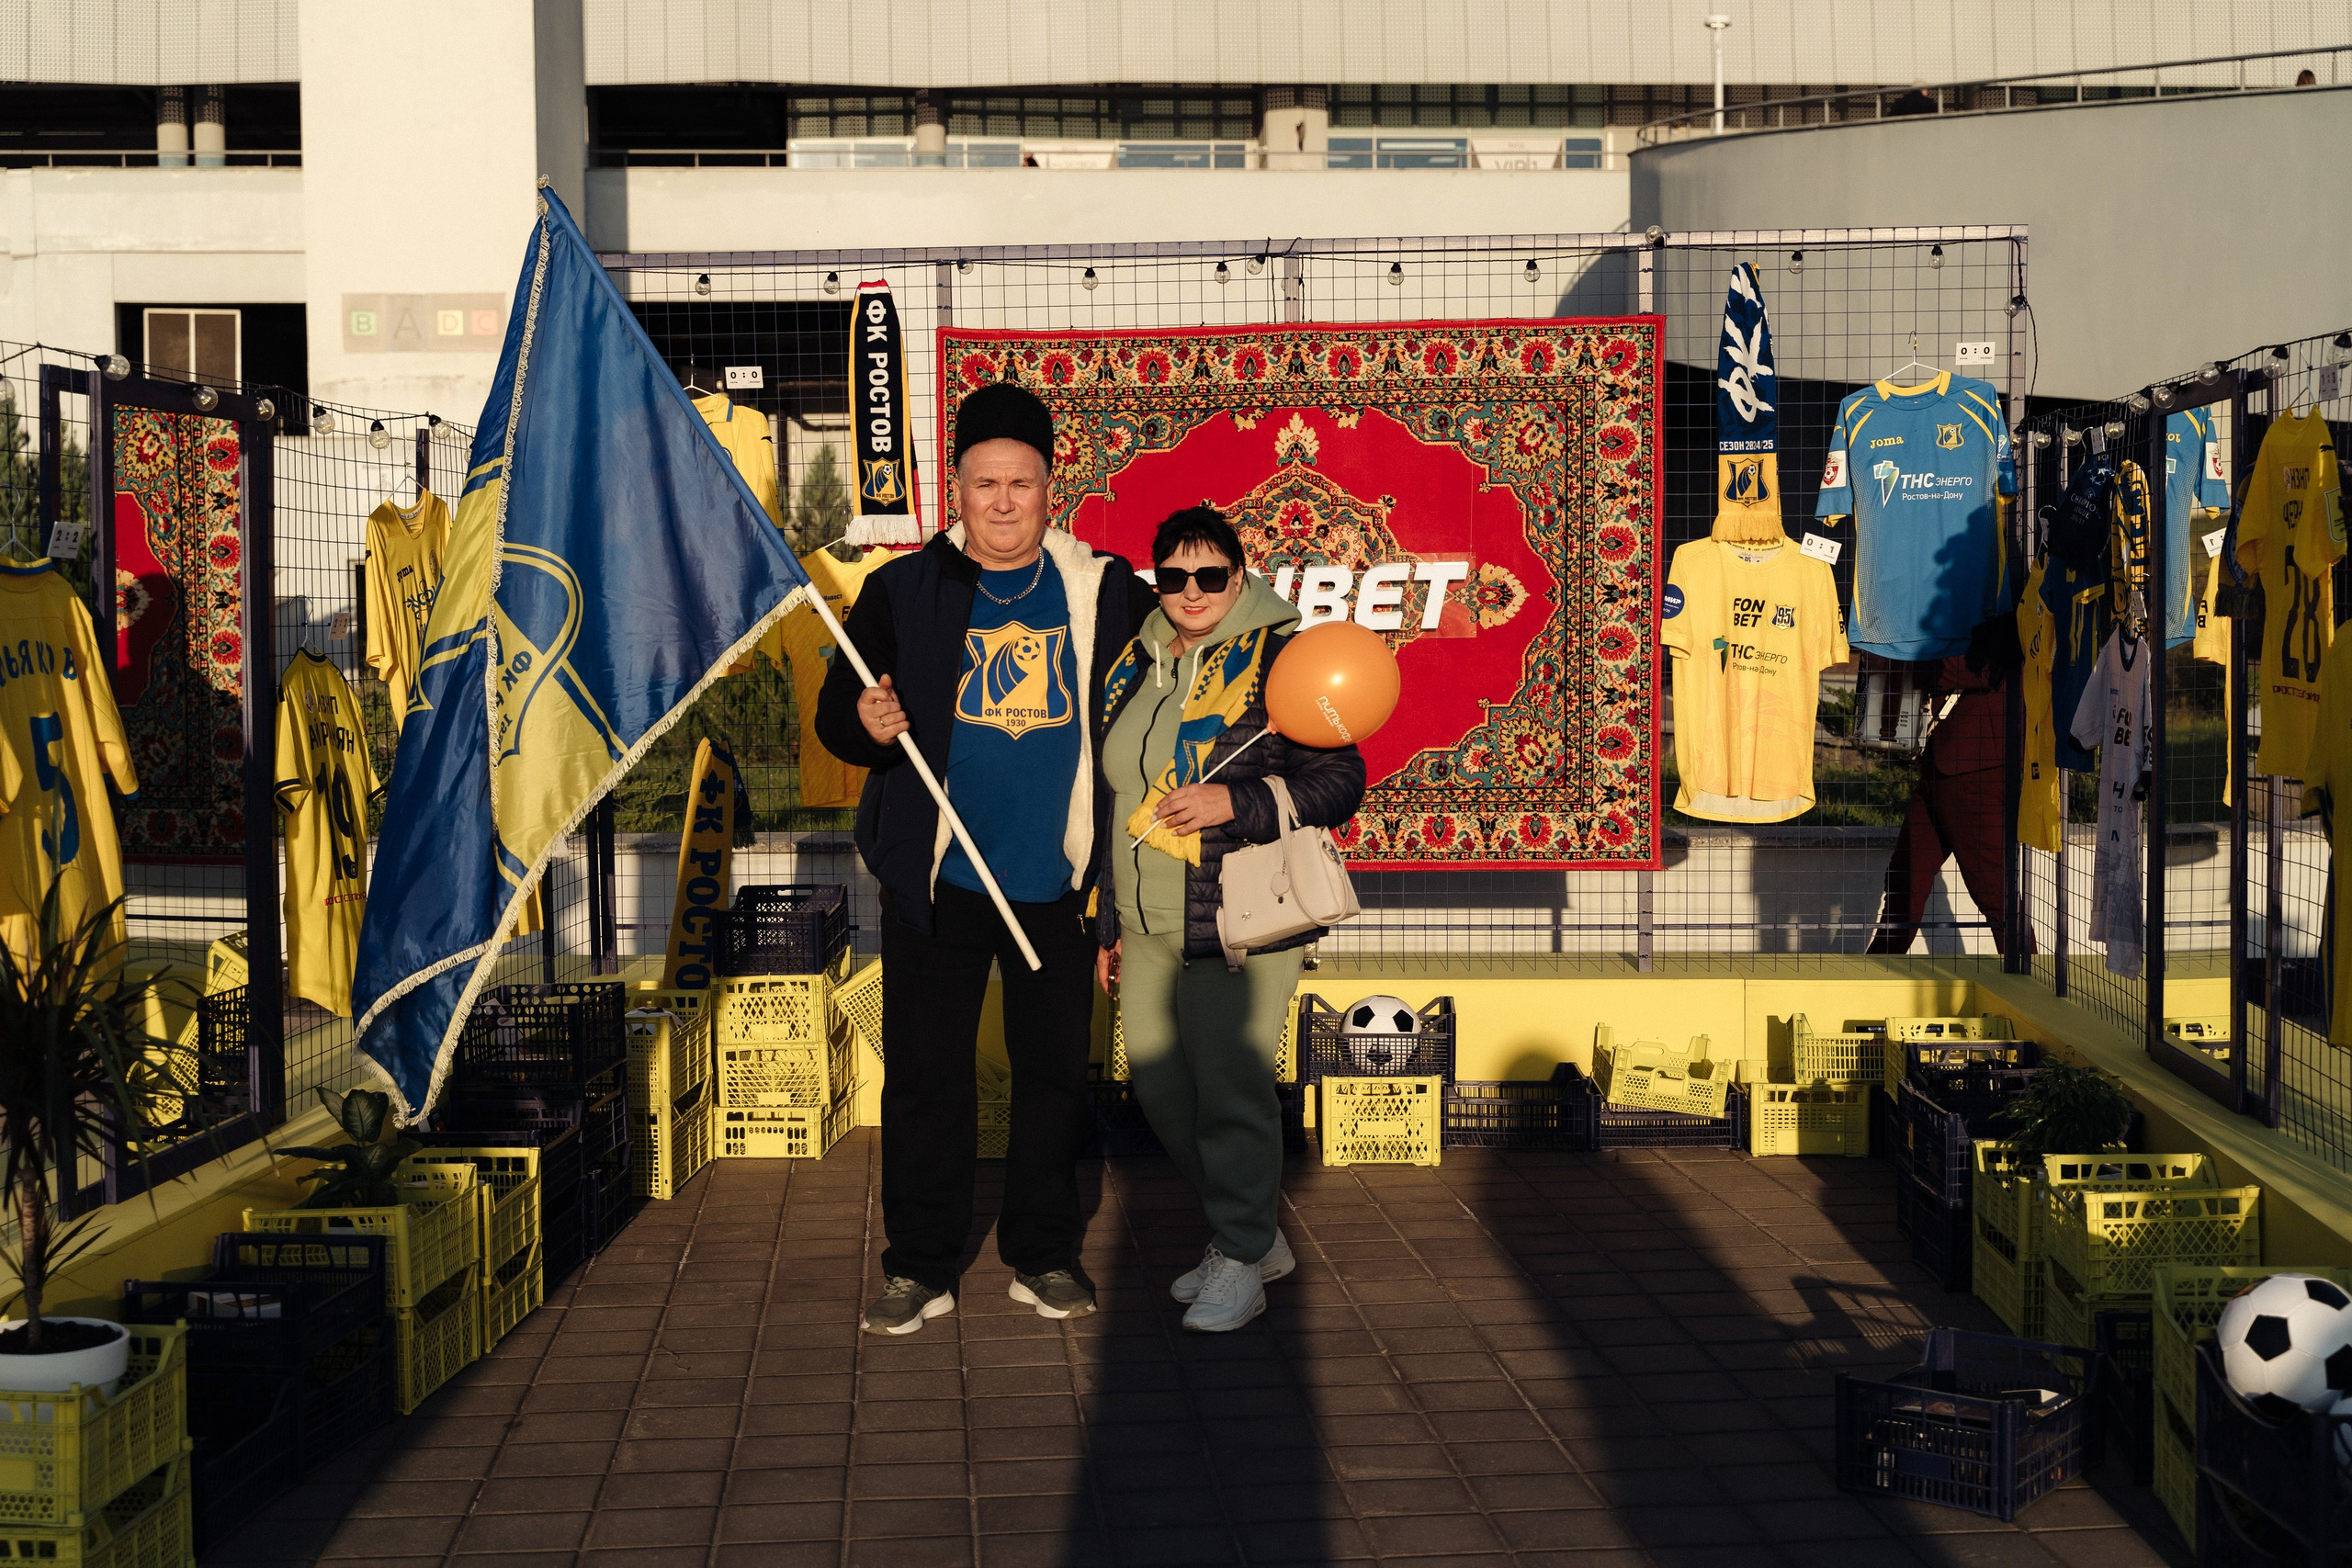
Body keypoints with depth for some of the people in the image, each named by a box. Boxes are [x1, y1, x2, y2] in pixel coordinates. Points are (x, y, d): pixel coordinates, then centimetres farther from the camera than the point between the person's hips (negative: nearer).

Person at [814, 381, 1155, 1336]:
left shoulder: (1106, 593, 4)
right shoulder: (903, 591, 1)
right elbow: (837, 712, 1)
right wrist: (866, 723, -23)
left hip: (1058, 883, 1)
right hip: (936, 880, -1)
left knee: (1054, 1070, 10)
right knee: (924, 1073, 3)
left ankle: (1044, 1255, 25)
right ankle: (920, 1266, 16)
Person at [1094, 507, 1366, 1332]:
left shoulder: (1279, 661, -6)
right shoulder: (1135, 668, 14)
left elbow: (1340, 780, -10)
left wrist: (1235, 802, -22)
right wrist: (1108, 921, 21)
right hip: (1148, 925, 7)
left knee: (1231, 1090, -5)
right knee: (1157, 1086, 11)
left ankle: (1241, 1262, 11)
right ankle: (1258, 1235, 27)